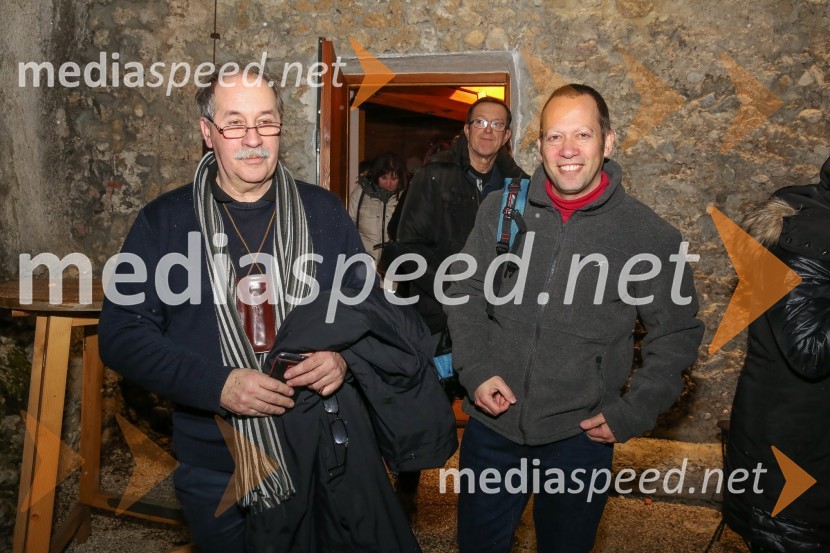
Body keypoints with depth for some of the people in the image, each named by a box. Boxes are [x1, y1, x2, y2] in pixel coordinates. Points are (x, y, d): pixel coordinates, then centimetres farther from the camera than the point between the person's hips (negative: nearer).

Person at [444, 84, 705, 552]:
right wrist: (476, 370, -8)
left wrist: (634, 413, -6)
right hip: (492, 426, 2)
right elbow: (465, 295, 4)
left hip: (580, 437, -1)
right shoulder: (501, 211, -3)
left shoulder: (650, 234, -7)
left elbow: (677, 332, 0)